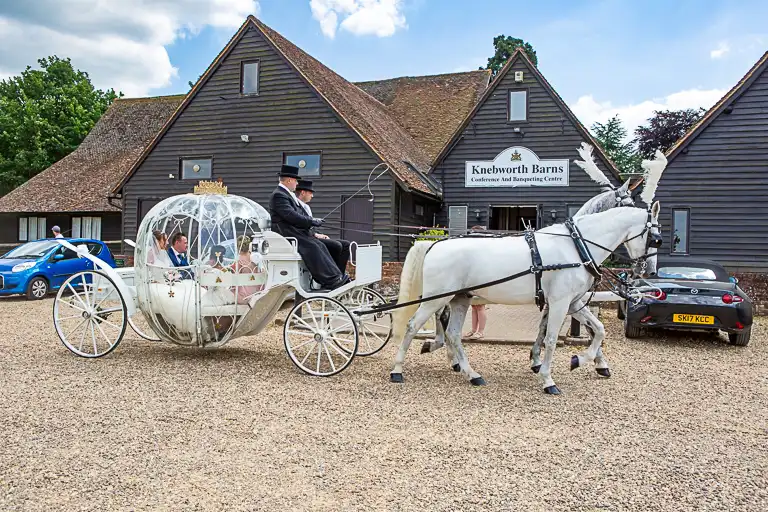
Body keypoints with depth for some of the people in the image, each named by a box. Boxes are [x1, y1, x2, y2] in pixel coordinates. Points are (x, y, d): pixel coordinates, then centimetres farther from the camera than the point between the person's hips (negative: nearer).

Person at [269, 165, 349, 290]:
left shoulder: (288, 194, 22)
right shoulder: (278, 195, -11)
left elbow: (301, 214, 23)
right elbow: (291, 215, -21)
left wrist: (313, 220, 5)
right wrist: (312, 222, -16)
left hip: (297, 231, 9)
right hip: (287, 233, -9)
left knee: (320, 245, -9)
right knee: (312, 247, -25)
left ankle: (337, 277, -16)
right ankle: (331, 281, -28)